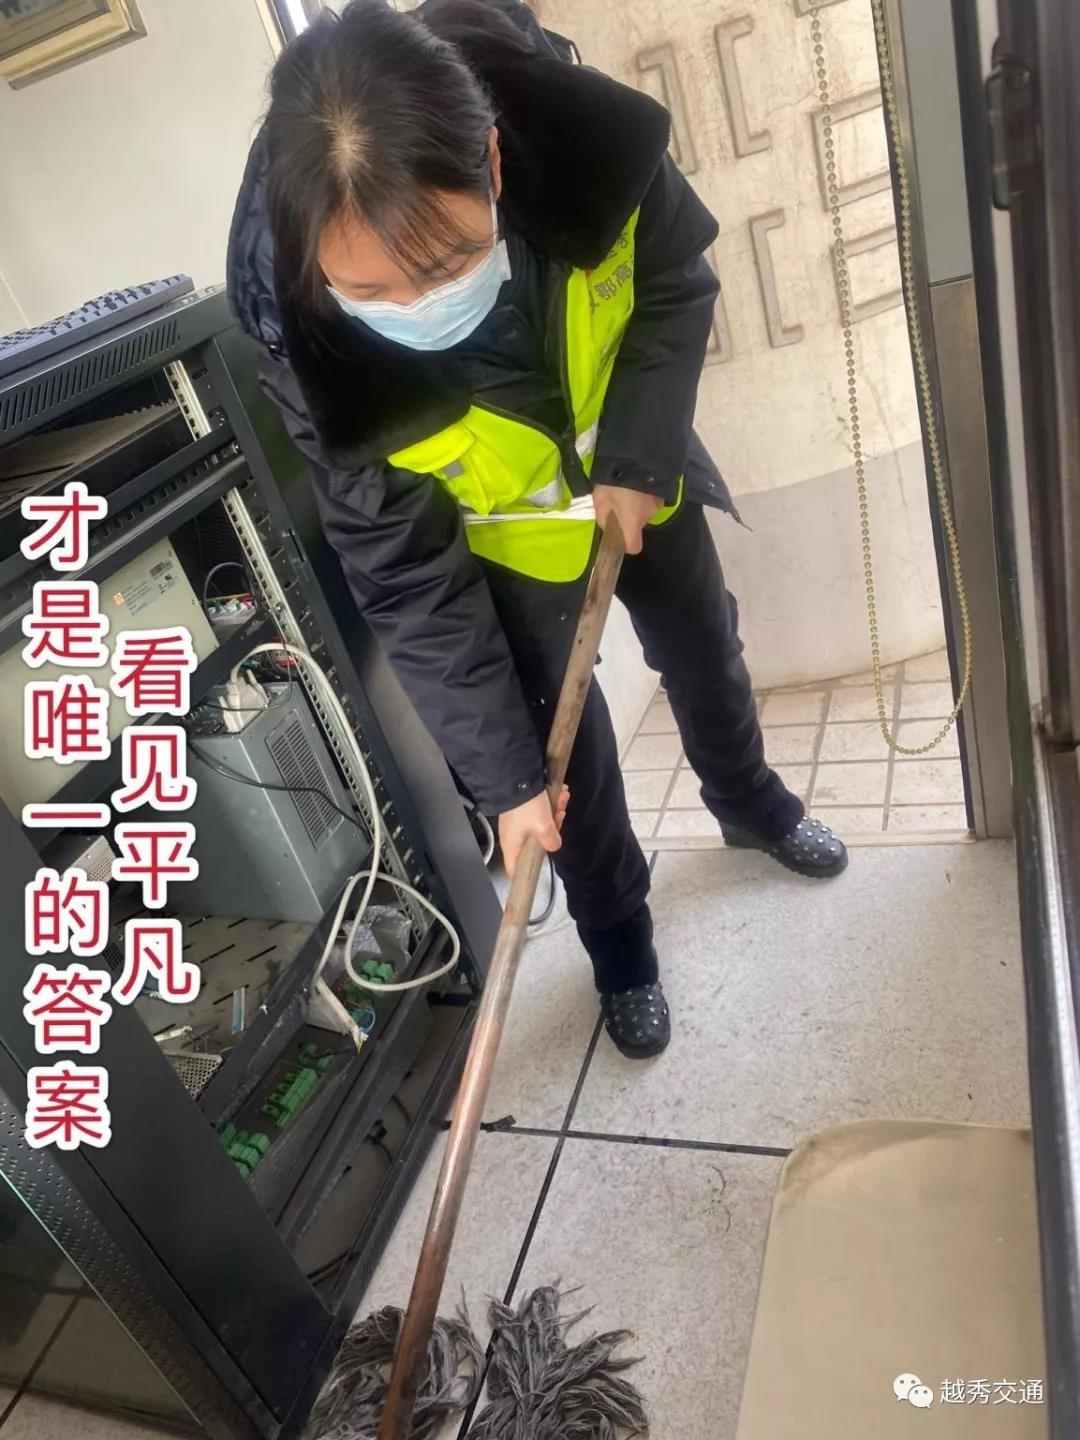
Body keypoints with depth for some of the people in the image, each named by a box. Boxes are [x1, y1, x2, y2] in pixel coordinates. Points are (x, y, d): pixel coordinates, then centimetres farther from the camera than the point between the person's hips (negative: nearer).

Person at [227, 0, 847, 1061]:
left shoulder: (582, 131, -34)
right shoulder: (303, 336, -36)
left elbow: (678, 284, -12)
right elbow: (408, 582, -28)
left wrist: (641, 456, -23)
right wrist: (504, 771, -24)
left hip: (637, 478, 3)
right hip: (503, 535, -2)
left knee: (705, 655, 23)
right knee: (563, 745, 5)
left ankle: (749, 803, 57)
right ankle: (620, 945, 36)